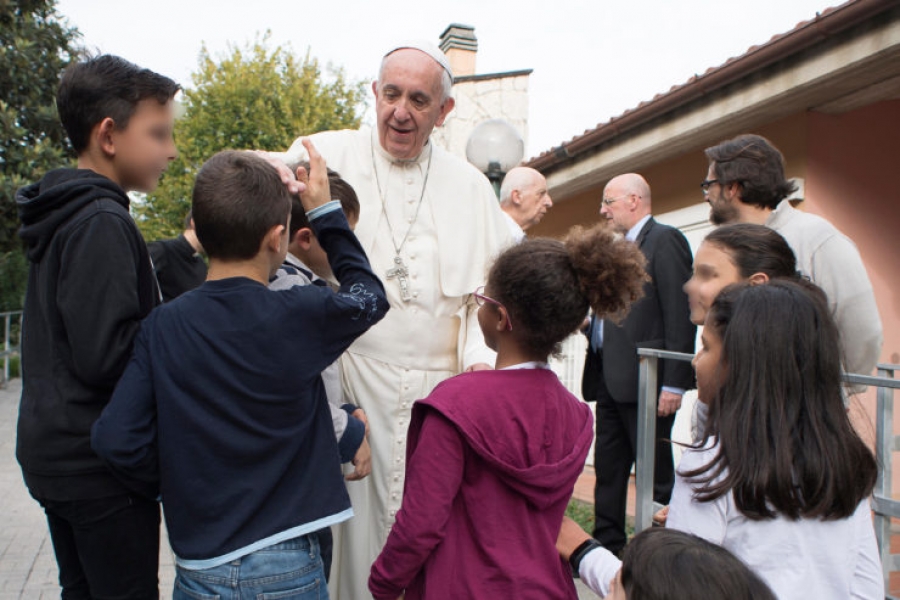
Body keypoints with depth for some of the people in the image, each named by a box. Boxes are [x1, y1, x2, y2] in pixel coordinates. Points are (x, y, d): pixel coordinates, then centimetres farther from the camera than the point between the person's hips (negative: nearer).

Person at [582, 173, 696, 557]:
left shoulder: (665, 240, -8)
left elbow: (680, 315, -16)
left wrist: (674, 384, -20)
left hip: (645, 380, -9)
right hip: (609, 379, 9)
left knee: (656, 474, 2)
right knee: (608, 470, 15)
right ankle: (606, 545, 27)